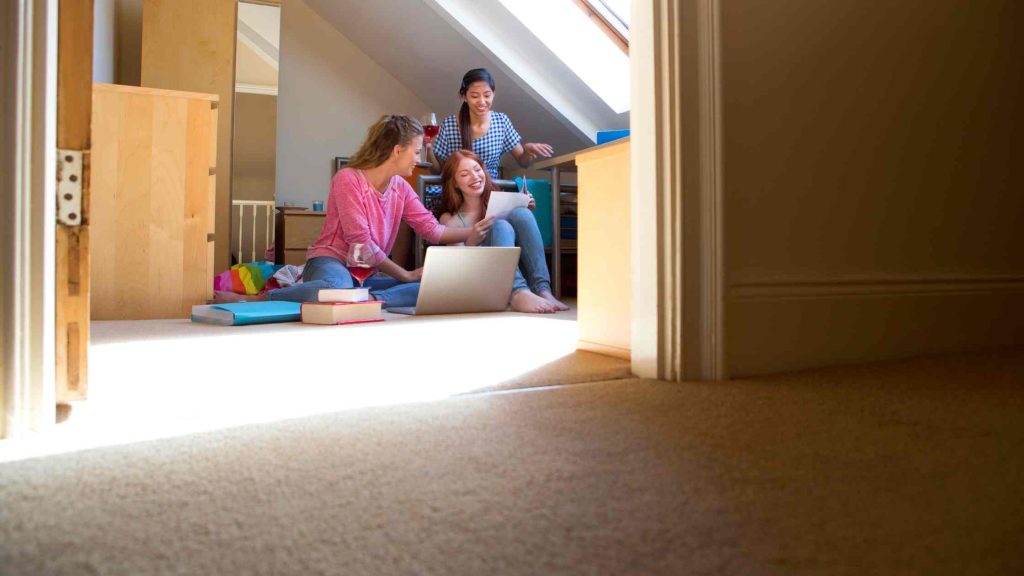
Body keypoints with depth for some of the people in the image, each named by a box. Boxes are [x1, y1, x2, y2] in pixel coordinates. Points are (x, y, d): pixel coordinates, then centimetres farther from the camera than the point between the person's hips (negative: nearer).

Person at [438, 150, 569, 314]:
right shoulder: (449, 219, 8)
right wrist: (471, 241, -22)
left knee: (520, 213, -17)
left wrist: (527, 209, -3)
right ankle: (518, 293, -52)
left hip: (521, 273, 3)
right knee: (501, 227, -25)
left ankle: (542, 290, -34)